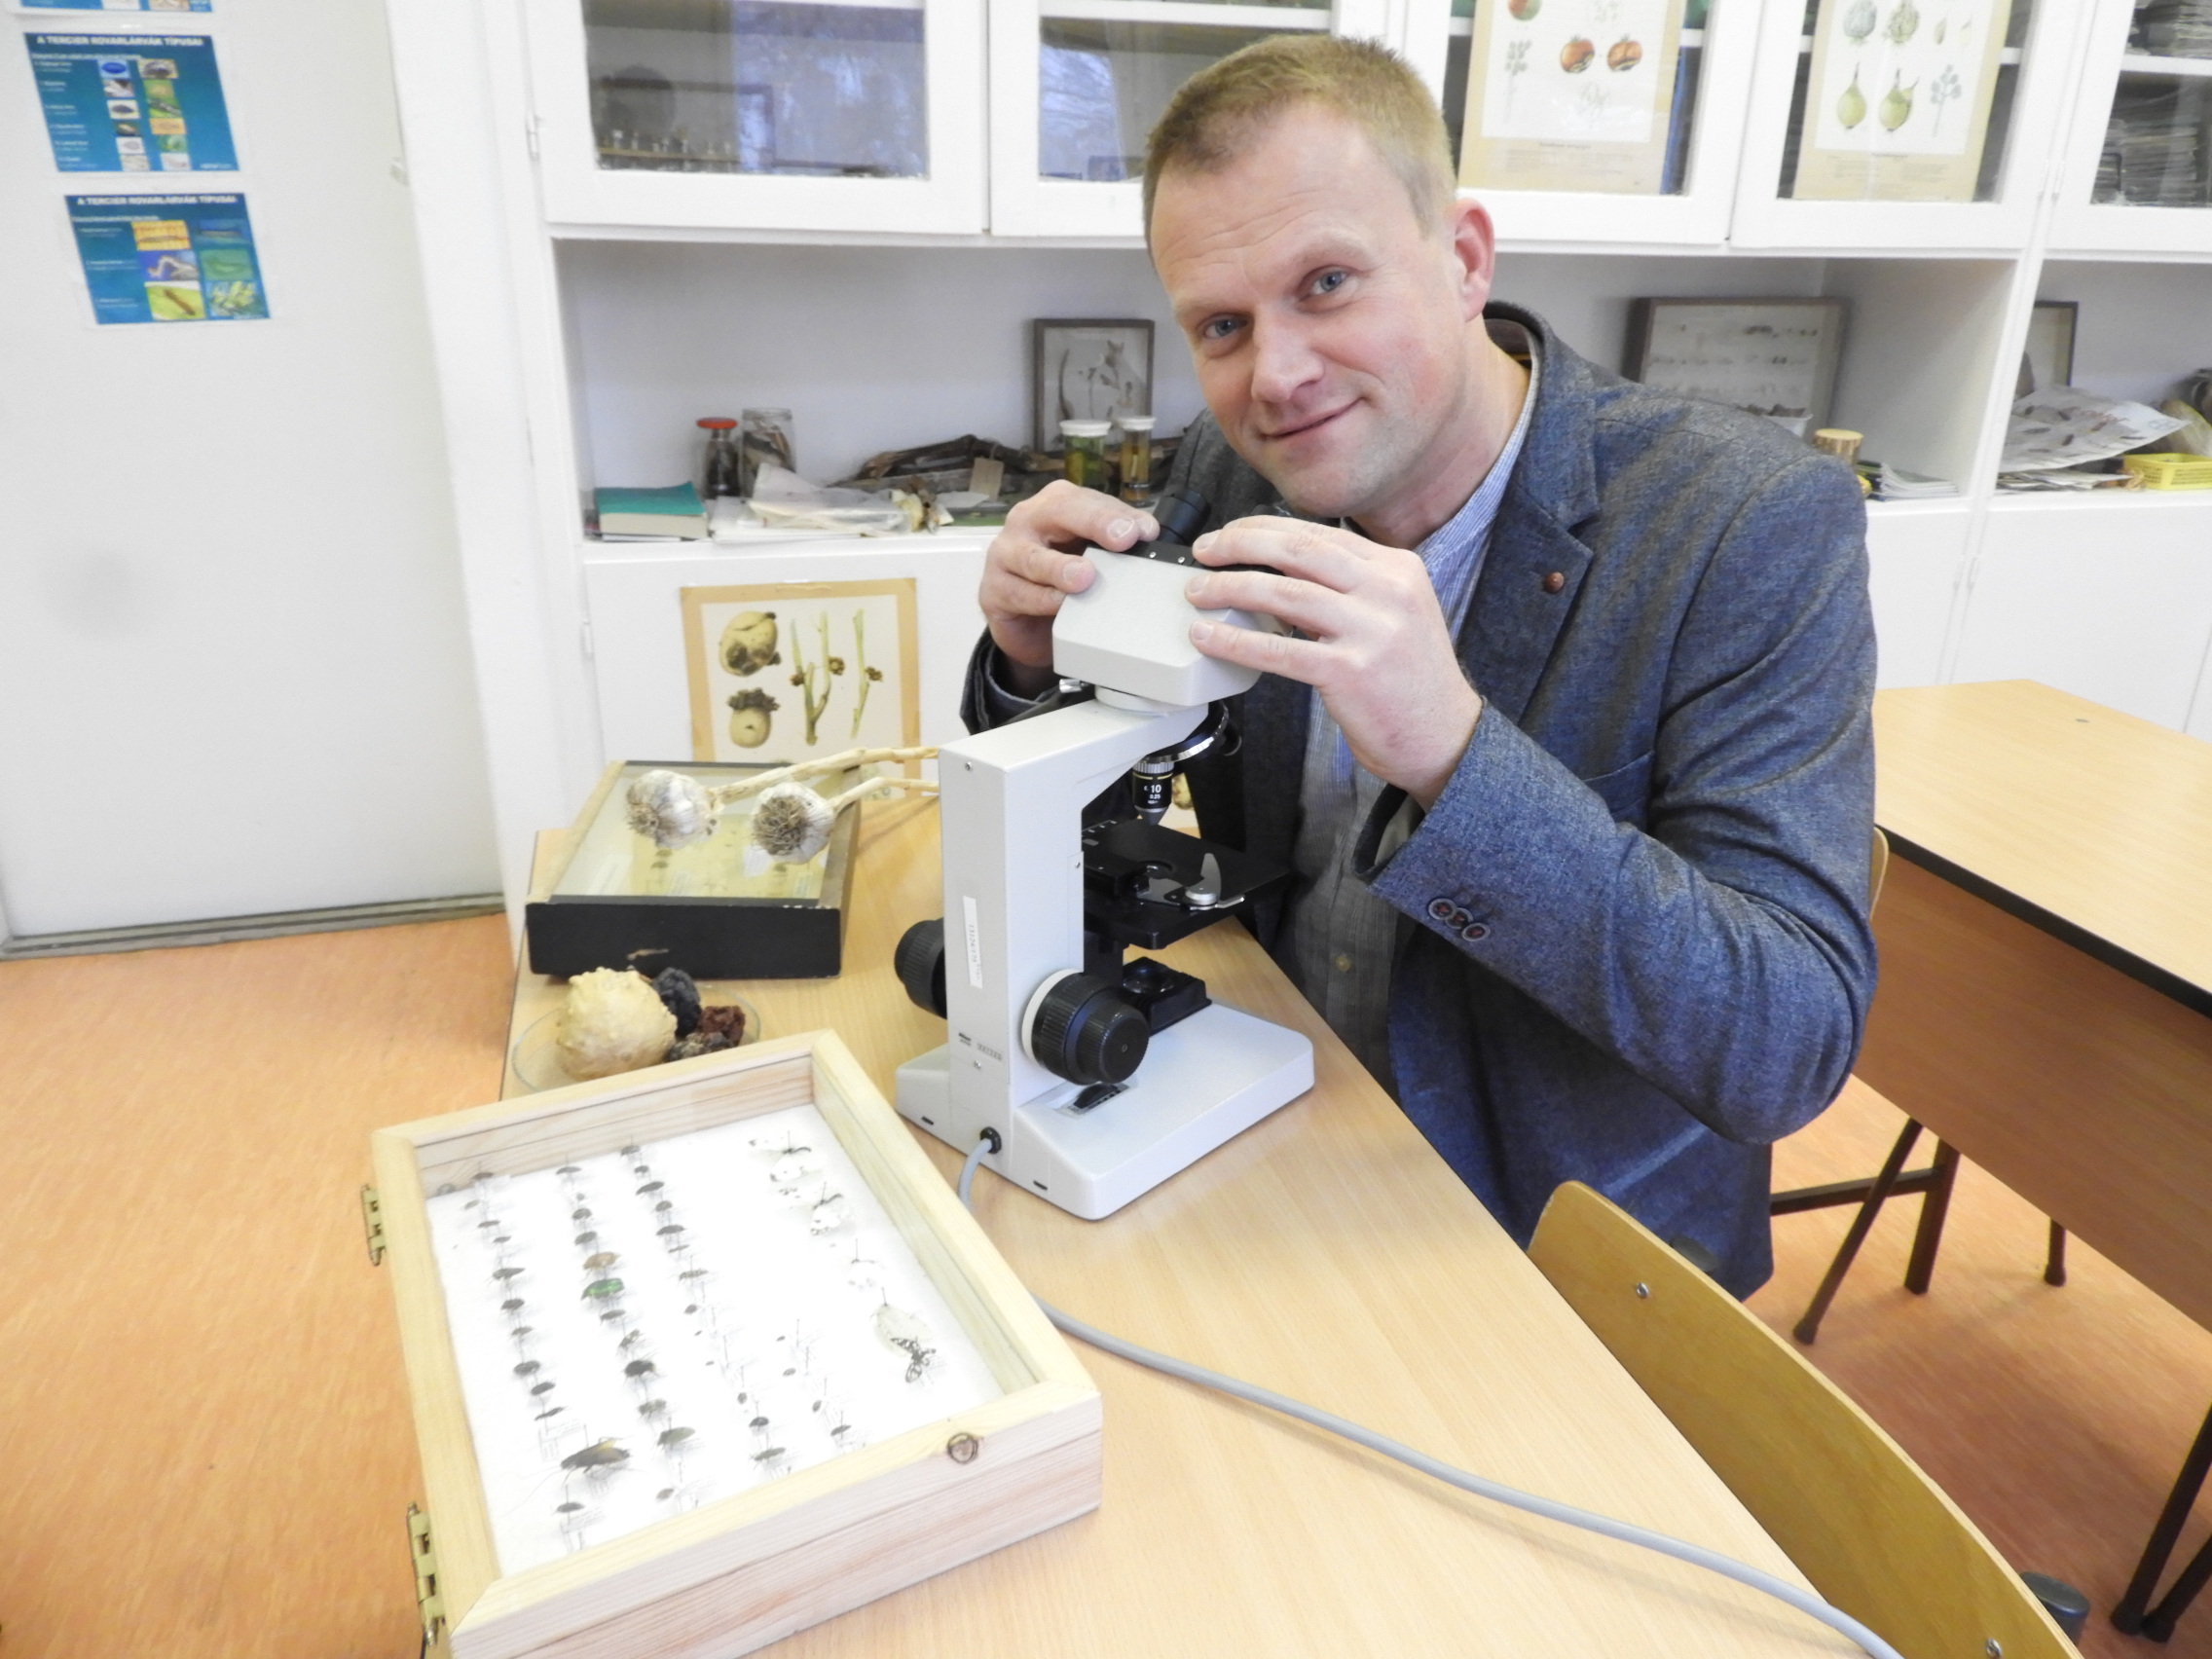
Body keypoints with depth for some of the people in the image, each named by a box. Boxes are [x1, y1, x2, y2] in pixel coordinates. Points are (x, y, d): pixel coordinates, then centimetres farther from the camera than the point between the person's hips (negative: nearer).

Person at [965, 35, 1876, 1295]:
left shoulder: (1755, 521, -20)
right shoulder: (1229, 472, -7)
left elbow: (1793, 1050, -24)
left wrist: (1453, 754, -37)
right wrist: (1044, 659, -18)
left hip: (1558, 1243, -3)